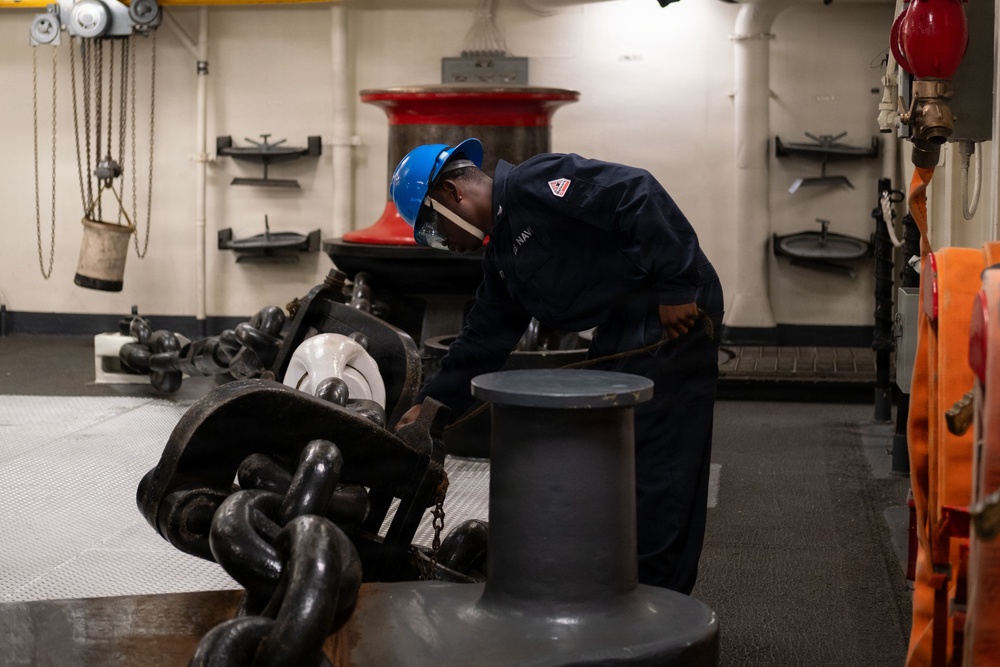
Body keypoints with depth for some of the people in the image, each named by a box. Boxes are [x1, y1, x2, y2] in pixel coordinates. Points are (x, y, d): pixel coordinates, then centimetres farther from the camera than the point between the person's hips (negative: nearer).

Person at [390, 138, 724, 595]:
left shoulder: (534, 184, -13)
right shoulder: (502, 255, 18)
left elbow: (638, 195, -22)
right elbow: (482, 341, 24)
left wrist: (677, 284, -23)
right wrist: (430, 403, 22)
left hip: (674, 316, -11)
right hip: (622, 333, 11)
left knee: (657, 466, -6)